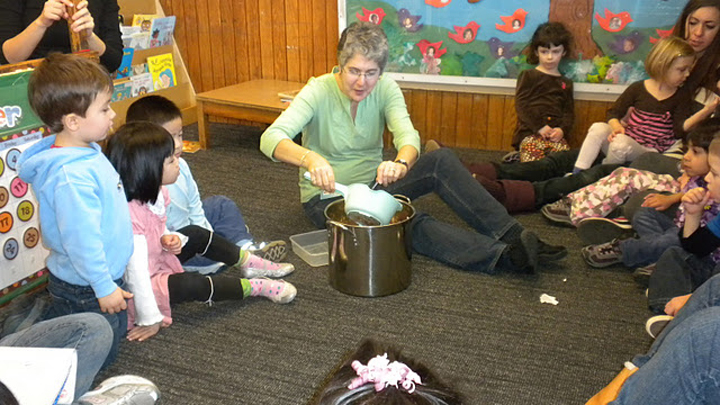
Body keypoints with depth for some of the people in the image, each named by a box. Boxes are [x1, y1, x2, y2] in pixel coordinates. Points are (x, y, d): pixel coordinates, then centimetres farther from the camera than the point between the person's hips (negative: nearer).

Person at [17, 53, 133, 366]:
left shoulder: (87, 152, 0)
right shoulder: (71, 176, -32)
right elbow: (81, 238, -29)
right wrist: (104, 287, -21)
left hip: (107, 275, 9)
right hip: (85, 289, -9)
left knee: (118, 330, 27)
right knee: (100, 355, 8)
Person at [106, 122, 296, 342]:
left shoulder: (153, 194, -5)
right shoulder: (129, 213, -35)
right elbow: (136, 270, -34)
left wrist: (167, 239, -10)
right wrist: (150, 319, -30)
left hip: (157, 261, 10)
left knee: (195, 234, 8)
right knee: (189, 285, -29)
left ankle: (251, 264, 21)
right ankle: (257, 287, -12)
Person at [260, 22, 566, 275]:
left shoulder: (385, 89, -7)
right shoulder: (319, 91, -18)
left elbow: (407, 135, -23)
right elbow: (270, 138, -32)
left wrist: (400, 163, -48)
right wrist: (310, 158, -54)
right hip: (327, 197, -4)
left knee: (441, 161, -21)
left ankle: (513, 236, -25)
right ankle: (504, 256, -37)